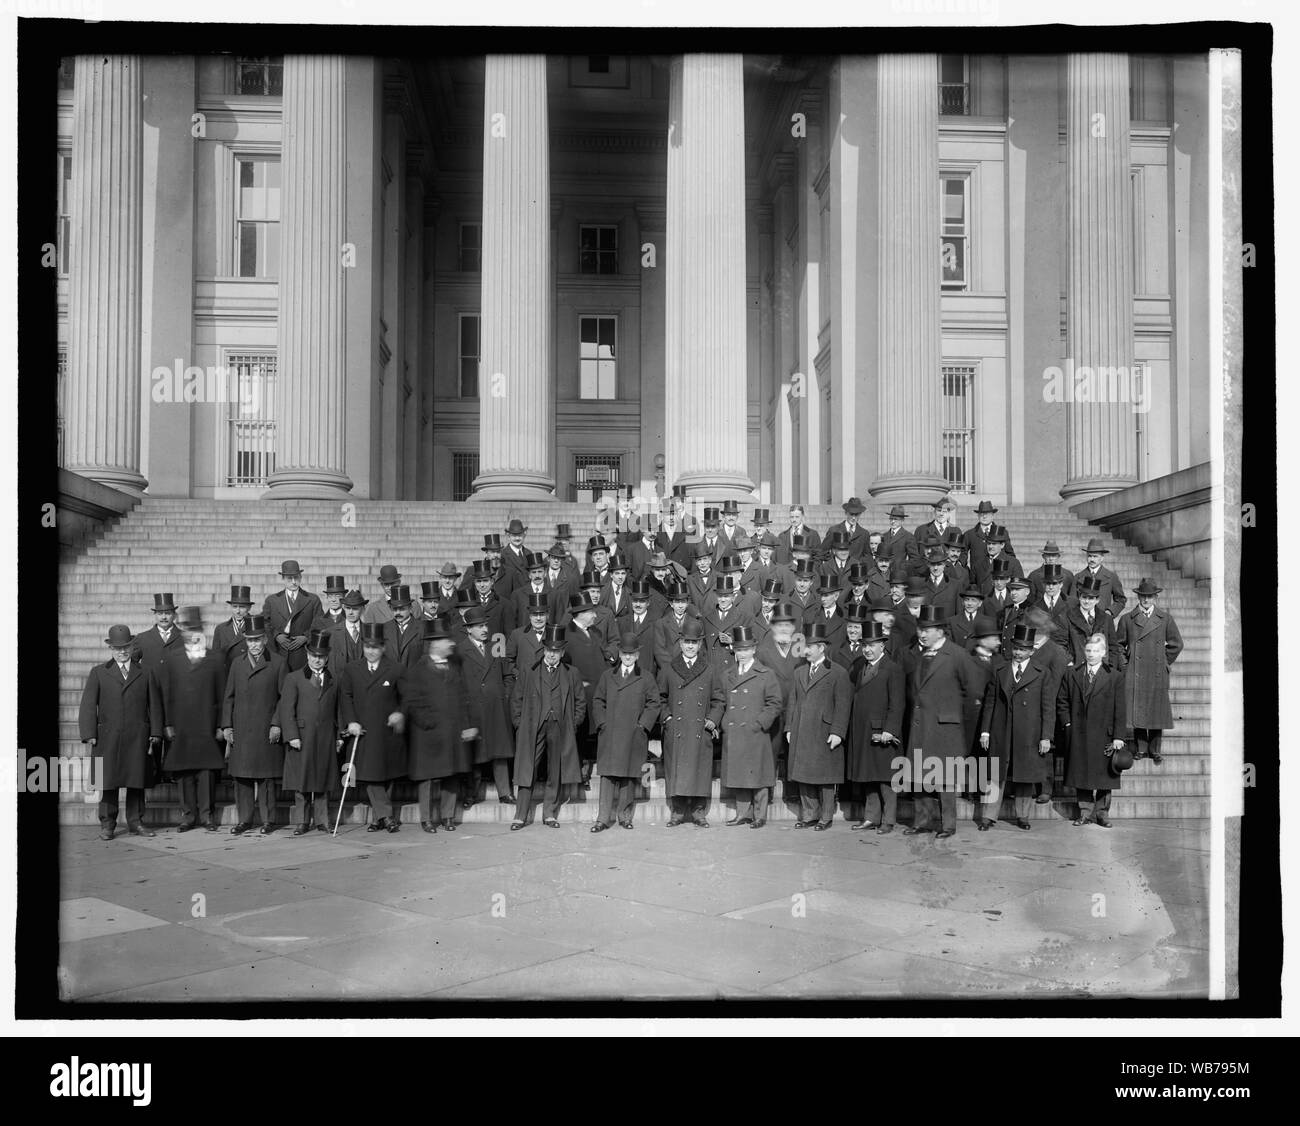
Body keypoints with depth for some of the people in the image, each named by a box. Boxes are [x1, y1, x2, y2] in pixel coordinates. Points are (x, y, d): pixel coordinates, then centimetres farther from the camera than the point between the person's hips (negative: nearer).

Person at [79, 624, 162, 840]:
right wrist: (90, 734, -6)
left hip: (138, 739, 1)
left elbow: (154, 705, 11)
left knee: (137, 782, 4)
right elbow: (88, 705, 4)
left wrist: (155, 733, 3)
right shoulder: (98, 673, 9)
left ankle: (136, 823, 13)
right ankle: (107, 825, 9)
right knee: (108, 782, 1)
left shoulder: (145, 674, 12)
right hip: (108, 738, -1)